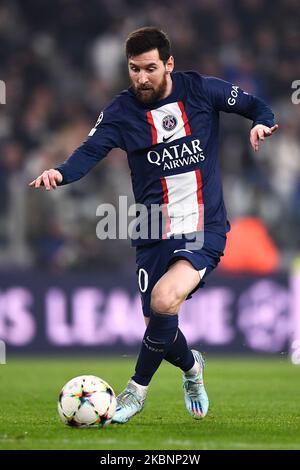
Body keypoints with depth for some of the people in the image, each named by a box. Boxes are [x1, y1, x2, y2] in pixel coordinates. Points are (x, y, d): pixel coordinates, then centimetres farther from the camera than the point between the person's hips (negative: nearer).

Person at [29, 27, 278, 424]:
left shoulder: (201, 90, -3)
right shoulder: (122, 111, -3)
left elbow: (255, 106, 8)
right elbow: (91, 150, -15)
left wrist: (262, 123, -15)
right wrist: (61, 173, -36)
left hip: (204, 230, -3)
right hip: (154, 234, 3)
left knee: (165, 299, -26)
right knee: (158, 327, 5)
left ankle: (138, 388, -5)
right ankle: (191, 367, 42)